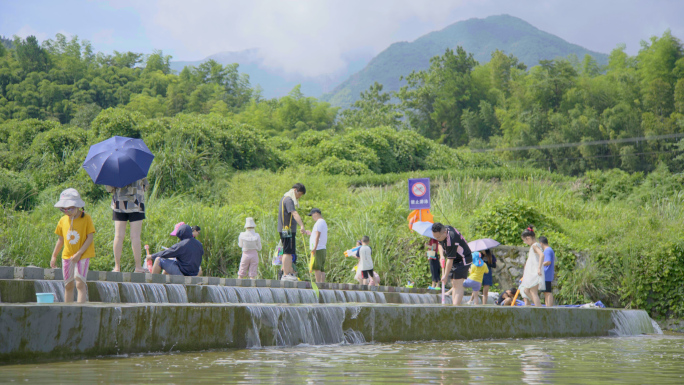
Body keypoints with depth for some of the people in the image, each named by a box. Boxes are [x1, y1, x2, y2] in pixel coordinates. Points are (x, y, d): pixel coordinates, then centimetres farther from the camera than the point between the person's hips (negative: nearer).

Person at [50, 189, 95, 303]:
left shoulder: (86, 219, -9)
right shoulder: (63, 220, 4)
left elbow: (90, 238, -11)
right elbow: (60, 240, 14)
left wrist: (79, 254, -15)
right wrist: (54, 256, 13)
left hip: (83, 255, -5)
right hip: (67, 255, 5)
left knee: (80, 283, -15)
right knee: (68, 285, 9)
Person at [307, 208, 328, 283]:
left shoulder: (319, 222, -8)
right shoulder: (324, 222, 23)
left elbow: (317, 235, -17)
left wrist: (314, 247, -23)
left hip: (318, 249, -10)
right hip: (323, 248, 10)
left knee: (316, 267, -13)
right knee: (321, 269, 6)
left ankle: (318, 283, -18)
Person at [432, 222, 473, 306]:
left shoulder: (451, 240, -34)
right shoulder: (443, 230, -7)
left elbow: (450, 260, -27)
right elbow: (440, 244, 14)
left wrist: (445, 275, -19)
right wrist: (441, 256, -2)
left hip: (463, 260, -10)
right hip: (455, 260, 10)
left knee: (458, 285, -18)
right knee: (454, 284, 5)